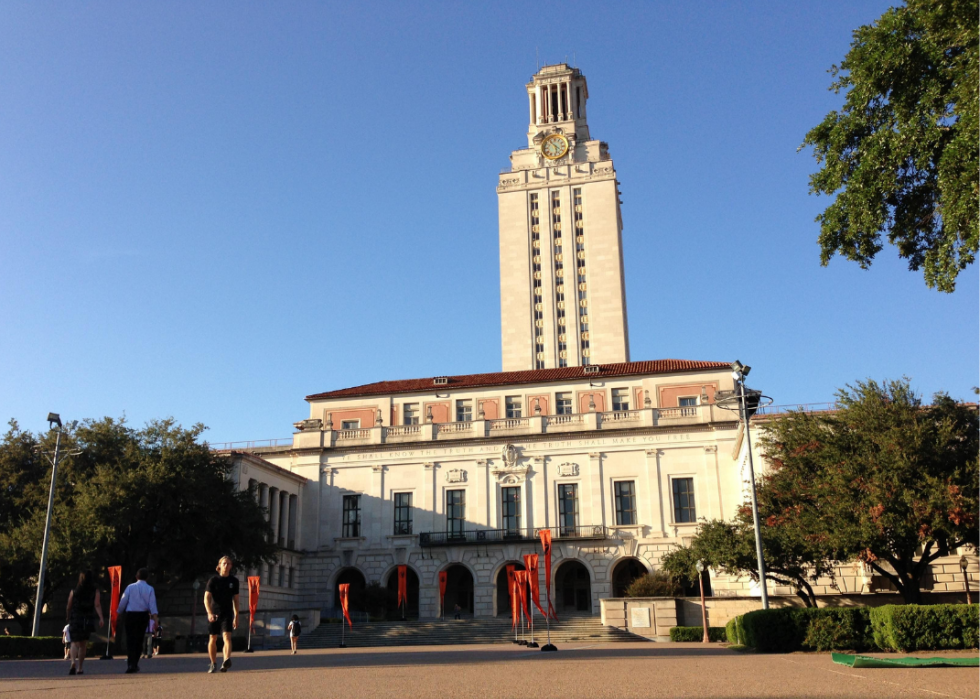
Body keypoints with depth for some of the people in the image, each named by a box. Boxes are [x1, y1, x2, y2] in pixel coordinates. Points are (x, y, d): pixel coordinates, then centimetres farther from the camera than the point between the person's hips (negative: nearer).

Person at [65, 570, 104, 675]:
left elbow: (69, 607, 5)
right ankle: (80, 668, 16)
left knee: (75, 643, 2)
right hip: (88, 620, 1)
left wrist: (68, 618, 22)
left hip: (75, 619, -1)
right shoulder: (95, 591, 1)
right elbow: (97, 605, -10)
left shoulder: (74, 591, 2)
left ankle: (73, 662, -25)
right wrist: (101, 618, -16)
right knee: (83, 645, 13)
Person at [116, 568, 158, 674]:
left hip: (131, 615, -1)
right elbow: (152, 604, -6)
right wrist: (155, 617, -9)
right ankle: (135, 664, 20)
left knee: (131, 640, -2)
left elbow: (123, 601, 2)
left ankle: (131, 664, -14)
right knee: (139, 639, 13)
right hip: (143, 615, 1)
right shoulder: (150, 589, 2)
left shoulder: (130, 587, 2)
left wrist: (119, 613, 15)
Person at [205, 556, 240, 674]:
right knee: (213, 639, 6)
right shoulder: (213, 580, -2)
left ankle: (227, 660, -31)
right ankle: (213, 664, 22)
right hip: (214, 614, -1)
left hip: (227, 614, 1)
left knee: (227, 636, -17)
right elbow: (206, 598, -9)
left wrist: (236, 616, 13)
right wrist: (210, 613, -23)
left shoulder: (234, 581, 6)